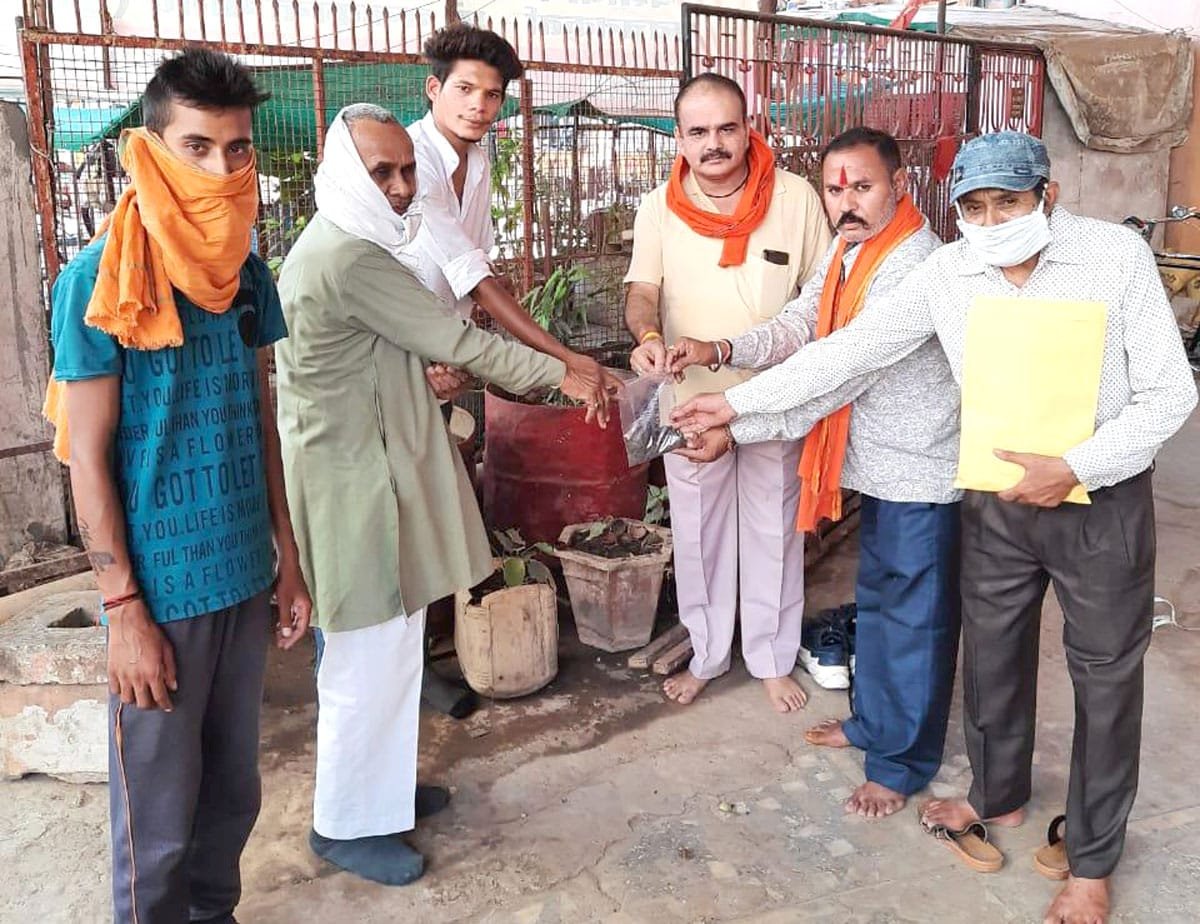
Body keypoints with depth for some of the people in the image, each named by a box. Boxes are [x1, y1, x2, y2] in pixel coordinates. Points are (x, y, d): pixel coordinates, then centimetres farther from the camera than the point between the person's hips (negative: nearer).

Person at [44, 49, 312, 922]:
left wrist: (288, 559, 10)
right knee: (160, 812, 10)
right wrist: (125, 610, -13)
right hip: (161, 587, -5)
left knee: (233, 792, 18)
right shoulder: (99, 280, -13)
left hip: (244, 574, 5)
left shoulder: (249, 273, 4)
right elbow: (87, 459, -12)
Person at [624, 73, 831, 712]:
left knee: (773, 532, 12)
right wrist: (648, 336, -26)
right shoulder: (659, 207, -4)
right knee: (697, 535, 13)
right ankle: (706, 653, 33)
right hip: (692, 397, 1)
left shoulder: (795, 197, -7)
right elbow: (642, 290, -2)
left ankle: (773, 659, 31)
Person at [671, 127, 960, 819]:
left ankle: (901, 761, 21)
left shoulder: (913, 264, -25)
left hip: (919, 469, -9)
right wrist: (721, 351, -16)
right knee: (878, 599, 22)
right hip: (880, 460, 9)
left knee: (914, 616, 5)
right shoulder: (849, 249, 6)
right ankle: (875, 719, 40)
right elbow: (800, 325, 2)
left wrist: (738, 430, -28)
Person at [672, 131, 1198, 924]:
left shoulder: (1118, 255, -15)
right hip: (996, 502, 3)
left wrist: (1075, 467, -24)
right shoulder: (945, 273, -7)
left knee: (1106, 678, 9)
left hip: (1103, 504, -3)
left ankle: (1092, 860, 28)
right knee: (990, 655, 17)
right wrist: (739, 401, -7)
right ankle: (999, 795, 44)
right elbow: (850, 350, -5)